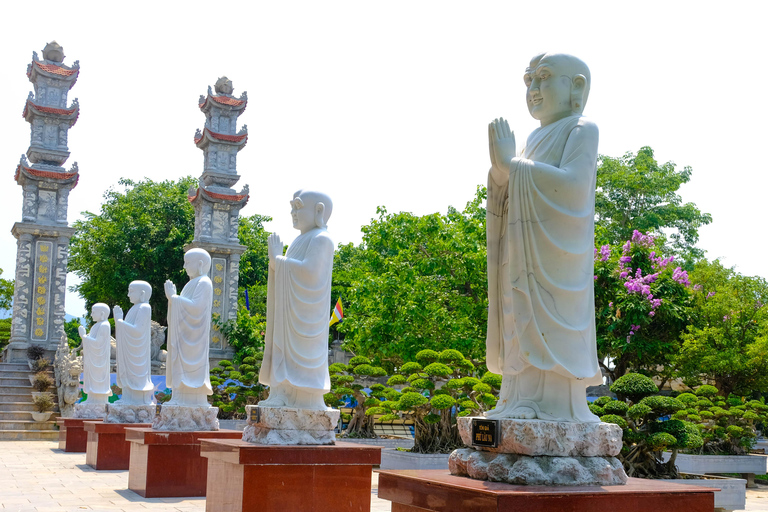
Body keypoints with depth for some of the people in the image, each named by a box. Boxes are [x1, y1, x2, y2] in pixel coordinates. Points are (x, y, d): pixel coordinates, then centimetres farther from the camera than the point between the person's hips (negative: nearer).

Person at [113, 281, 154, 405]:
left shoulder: (144, 308, -14)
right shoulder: (136, 308, 14)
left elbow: (137, 330, -22)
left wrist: (119, 320, -17)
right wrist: (118, 319, 7)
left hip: (136, 349, -10)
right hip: (129, 348, 10)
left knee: (136, 372, -7)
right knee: (128, 373, 10)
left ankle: (139, 399, -3)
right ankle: (130, 398, 13)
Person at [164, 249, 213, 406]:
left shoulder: (204, 283, -11)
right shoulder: (193, 283, 19)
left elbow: (196, 307, -22)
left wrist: (173, 297, -16)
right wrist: (173, 297, 9)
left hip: (193, 336, -10)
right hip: (185, 335, 10)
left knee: (191, 368, -10)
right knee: (183, 368, 7)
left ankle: (194, 399, -9)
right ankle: (184, 400, 8)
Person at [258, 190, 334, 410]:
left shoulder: (321, 239, -10)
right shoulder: (301, 240, 19)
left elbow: (310, 272, -23)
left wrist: (278, 259, -14)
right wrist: (276, 258, 4)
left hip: (305, 313, -9)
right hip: (291, 311, 9)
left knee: (303, 355, -9)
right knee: (287, 353, 6)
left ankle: (307, 400, -7)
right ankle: (286, 396, 7)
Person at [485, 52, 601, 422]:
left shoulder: (582, 130, -2)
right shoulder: (537, 139, 21)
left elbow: (572, 186, -18)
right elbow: (510, 197, 17)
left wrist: (513, 162, -13)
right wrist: (500, 168, -4)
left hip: (556, 252, -8)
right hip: (527, 256, 8)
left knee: (551, 326, -11)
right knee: (526, 328, 5)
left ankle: (557, 405, -10)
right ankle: (527, 403, 7)